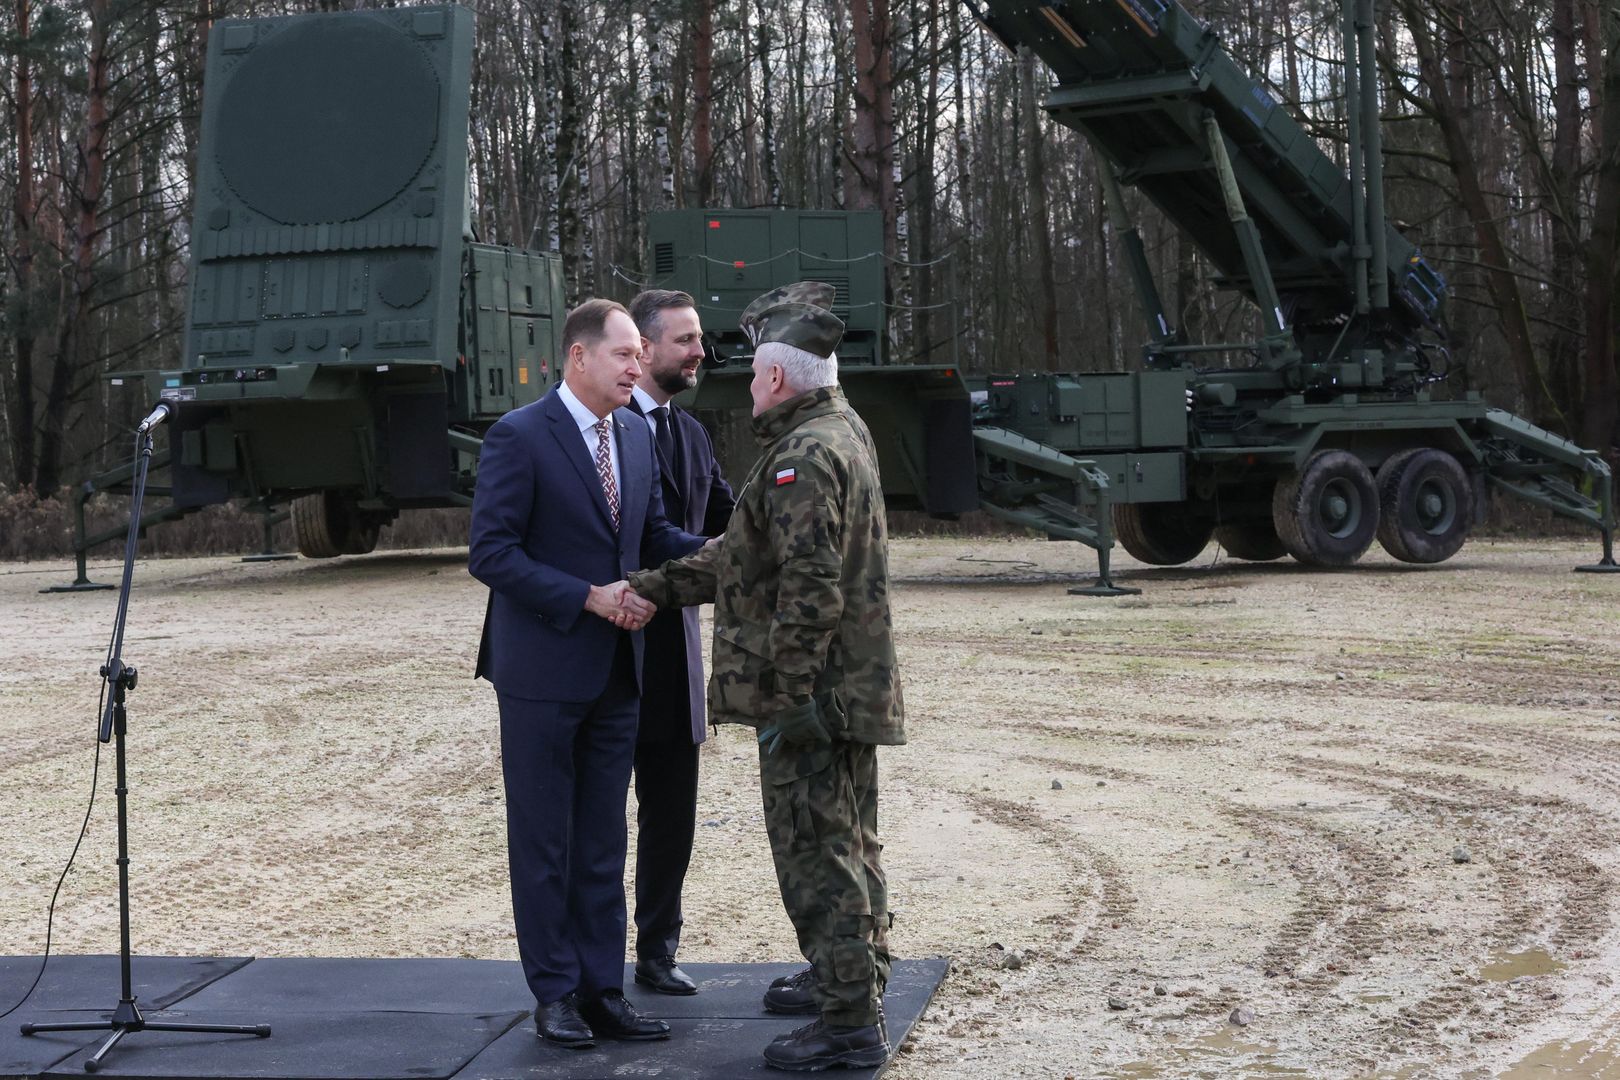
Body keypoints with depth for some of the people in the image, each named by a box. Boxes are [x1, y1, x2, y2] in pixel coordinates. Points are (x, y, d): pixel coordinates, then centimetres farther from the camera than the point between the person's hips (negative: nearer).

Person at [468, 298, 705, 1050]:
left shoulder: (635, 435, 8)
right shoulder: (519, 437, -12)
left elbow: (654, 536, 14)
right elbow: (490, 553, -16)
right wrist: (589, 597, -20)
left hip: (615, 672, 6)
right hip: (543, 671, -6)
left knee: (602, 844, 11)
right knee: (543, 842, 5)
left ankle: (601, 991, 18)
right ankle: (555, 994, 16)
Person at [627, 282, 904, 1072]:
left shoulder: (806, 456, -19)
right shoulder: (840, 430, 14)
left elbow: (810, 591, -25)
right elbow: (746, 552, 17)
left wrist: (787, 697, -22)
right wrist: (660, 585, 15)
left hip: (814, 694, -11)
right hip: (851, 686, 11)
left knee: (816, 850, -5)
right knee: (844, 843, 22)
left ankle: (851, 1024, 0)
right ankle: (850, 979, 37)